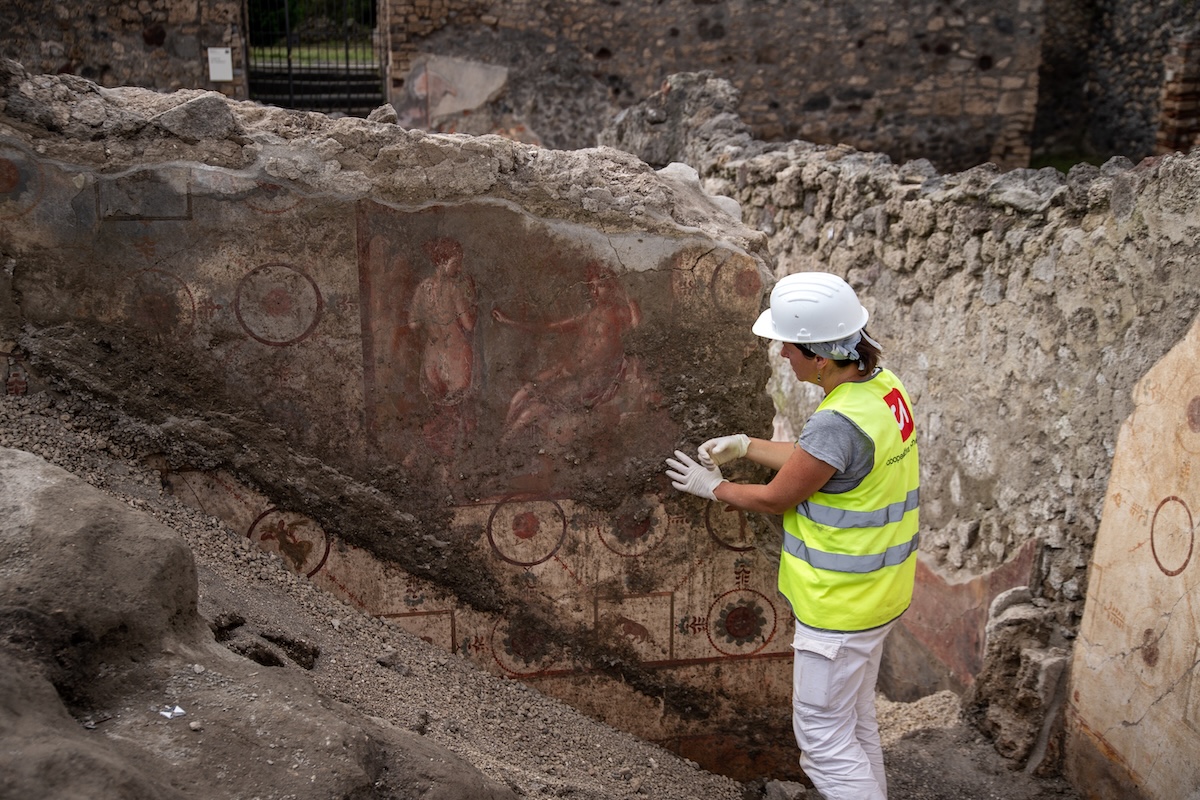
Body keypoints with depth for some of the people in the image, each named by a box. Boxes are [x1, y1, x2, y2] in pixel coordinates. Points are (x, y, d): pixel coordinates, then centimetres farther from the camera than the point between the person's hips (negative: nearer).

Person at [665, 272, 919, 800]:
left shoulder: (839, 422, -30)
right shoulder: (884, 386, -1)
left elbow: (776, 499, -15)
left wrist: (713, 487, 2)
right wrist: (745, 446, 11)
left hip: (840, 606, -10)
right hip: (877, 591, 10)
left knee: (824, 740, 5)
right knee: (855, 722, 24)